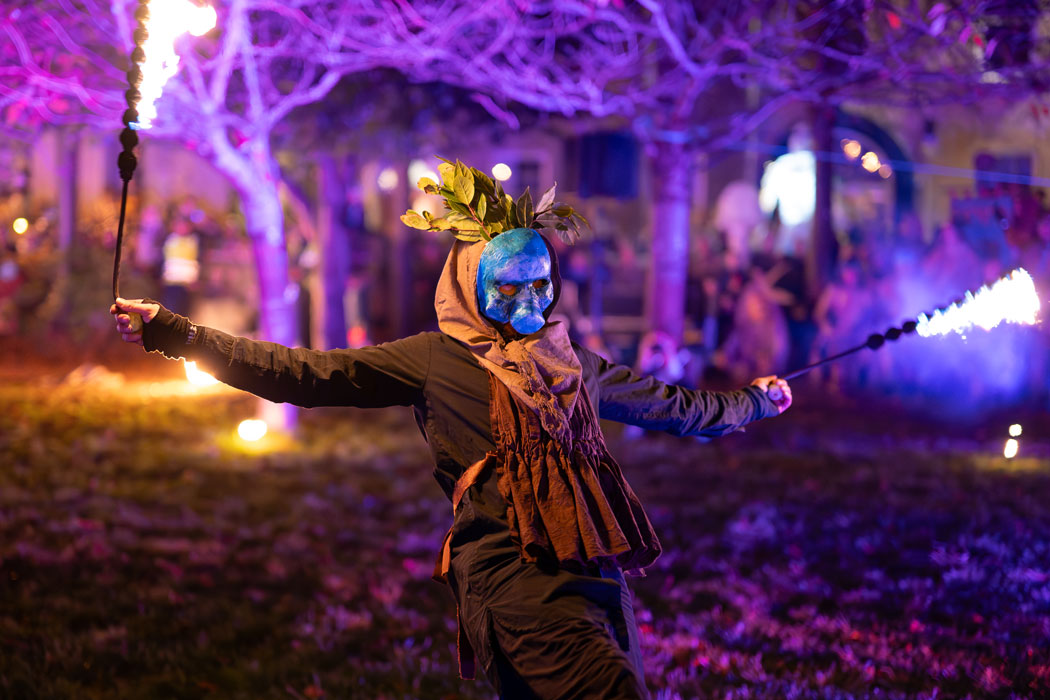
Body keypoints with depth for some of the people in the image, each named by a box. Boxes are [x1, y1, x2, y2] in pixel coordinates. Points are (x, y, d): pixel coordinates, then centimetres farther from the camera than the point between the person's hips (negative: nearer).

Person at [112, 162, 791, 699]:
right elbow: (302, 372, 3)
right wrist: (171, 332, -1)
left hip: (596, 571, 7)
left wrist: (751, 401, 52)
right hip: (513, 568, -7)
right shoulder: (435, 359, 7)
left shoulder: (571, 363, 24)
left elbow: (664, 403, 41)